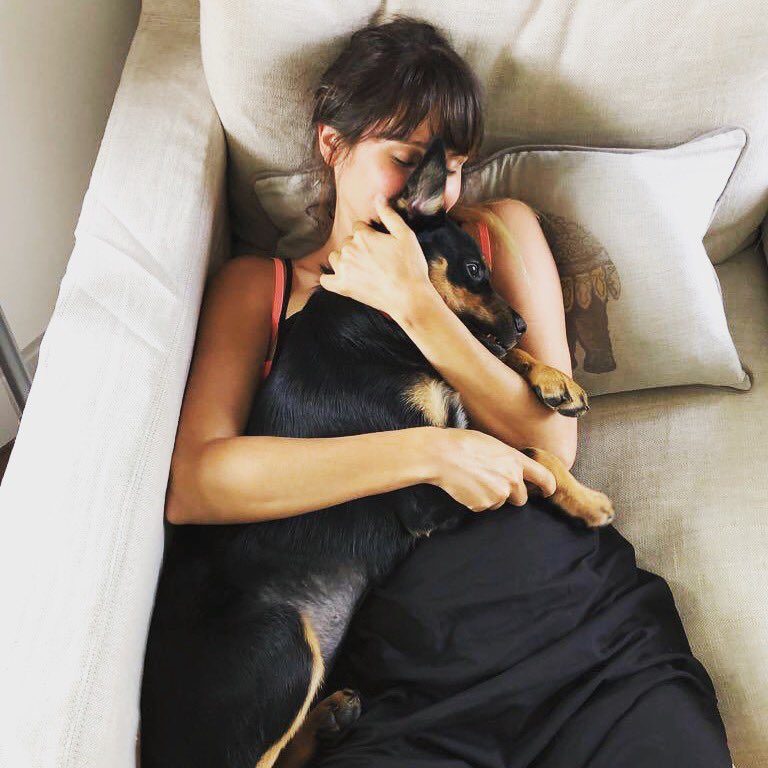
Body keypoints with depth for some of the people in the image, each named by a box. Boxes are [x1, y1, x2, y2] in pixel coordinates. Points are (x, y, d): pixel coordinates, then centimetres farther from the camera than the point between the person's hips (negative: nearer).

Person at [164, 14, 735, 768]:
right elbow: (189, 485, -7)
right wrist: (430, 453, -12)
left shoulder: (501, 231, 15)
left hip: (586, 621, 2)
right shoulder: (257, 286, 10)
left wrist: (414, 302, -5)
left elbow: (552, 442, 5)